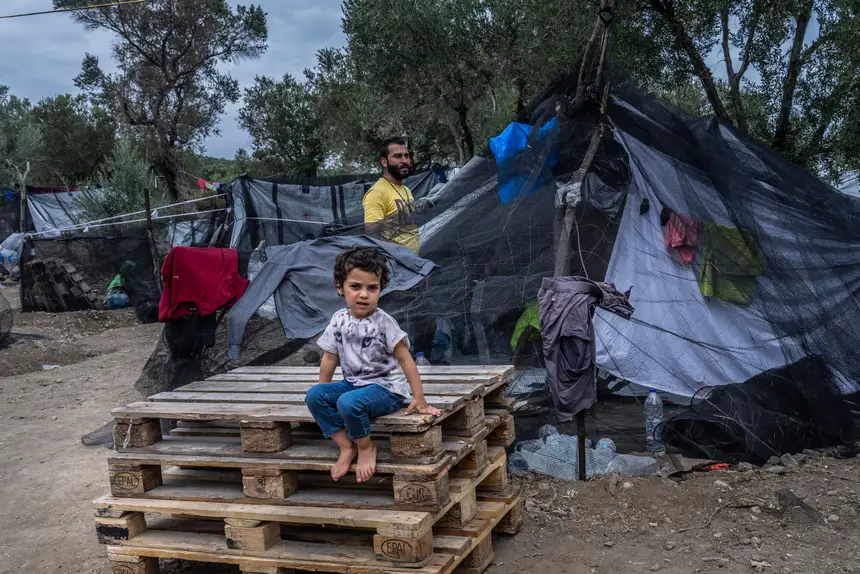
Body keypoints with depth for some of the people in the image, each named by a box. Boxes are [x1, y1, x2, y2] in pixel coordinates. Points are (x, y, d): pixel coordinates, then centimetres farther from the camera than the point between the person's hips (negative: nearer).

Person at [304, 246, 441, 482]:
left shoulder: (383, 322, -14)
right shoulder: (339, 320, 1)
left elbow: (405, 359, -13)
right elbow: (330, 358, 11)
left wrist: (419, 399, -15)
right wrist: (323, 393, 11)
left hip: (385, 387, -6)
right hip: (353, 383, 6)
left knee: (349, 403, -34)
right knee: (313, 396, -15)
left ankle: (366, 447, -6)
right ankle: (346, 446, -7)